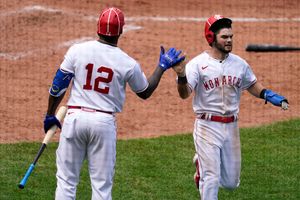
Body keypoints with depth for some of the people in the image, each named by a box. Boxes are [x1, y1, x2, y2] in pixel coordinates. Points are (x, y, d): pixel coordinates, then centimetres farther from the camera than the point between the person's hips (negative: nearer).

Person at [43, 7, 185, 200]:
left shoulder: (77, 50, -3)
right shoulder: (129, 64, -4)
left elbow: (58, 86, 0)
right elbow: (145, 92, 13)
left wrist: (50, 115, 13)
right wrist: (162, 67, 23)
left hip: (75, 117, 0)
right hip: (104, 122, 0)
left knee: (66, 179, 7)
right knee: (102, 184, 7)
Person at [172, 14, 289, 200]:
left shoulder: (239, 64, 4)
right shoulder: (198, 64, -11)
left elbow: (252, 85, 20)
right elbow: (184, 94, -19)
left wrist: (269, 95, 1)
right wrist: (181, 76, -40)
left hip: (231, 127, 5)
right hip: (208, 127, -5)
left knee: (231, 182, 12)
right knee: (212, 180, -7)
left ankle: (202, 164, 39)